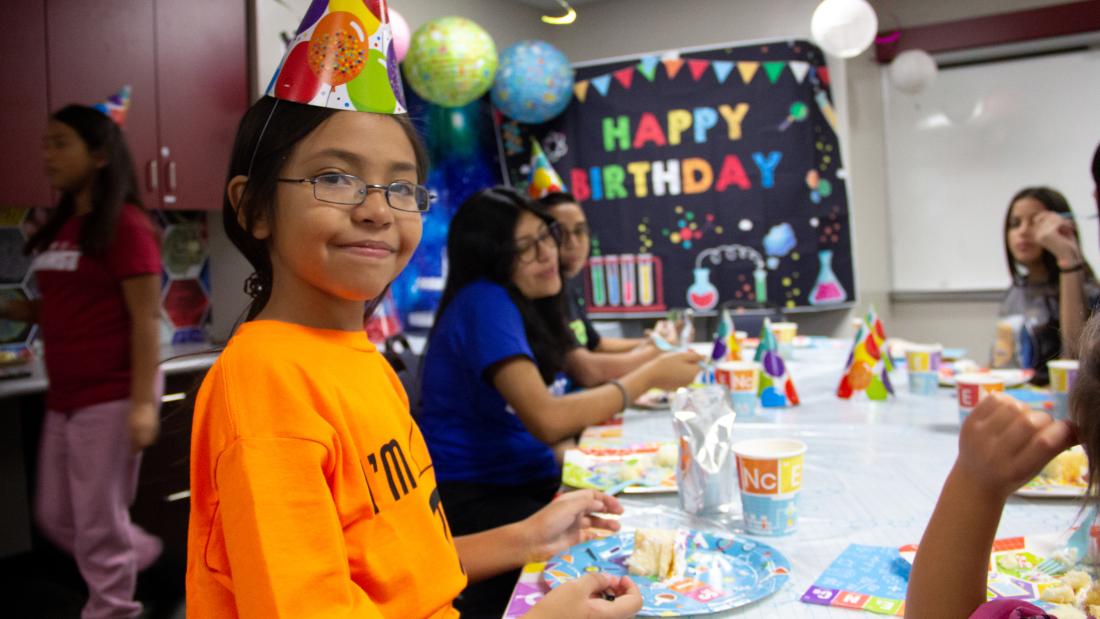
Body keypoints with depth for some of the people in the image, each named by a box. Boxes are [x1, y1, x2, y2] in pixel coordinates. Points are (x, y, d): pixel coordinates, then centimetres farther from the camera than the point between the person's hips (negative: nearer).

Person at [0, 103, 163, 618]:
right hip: (64, 399, 8)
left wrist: (143, 402, -19)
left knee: (100, 526, 3)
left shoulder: (125, 226, -12)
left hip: (111, 398, -8)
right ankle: (140, 553, 41)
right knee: (56, 518, 18)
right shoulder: (59, 227, 12)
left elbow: (146, 319, -15)